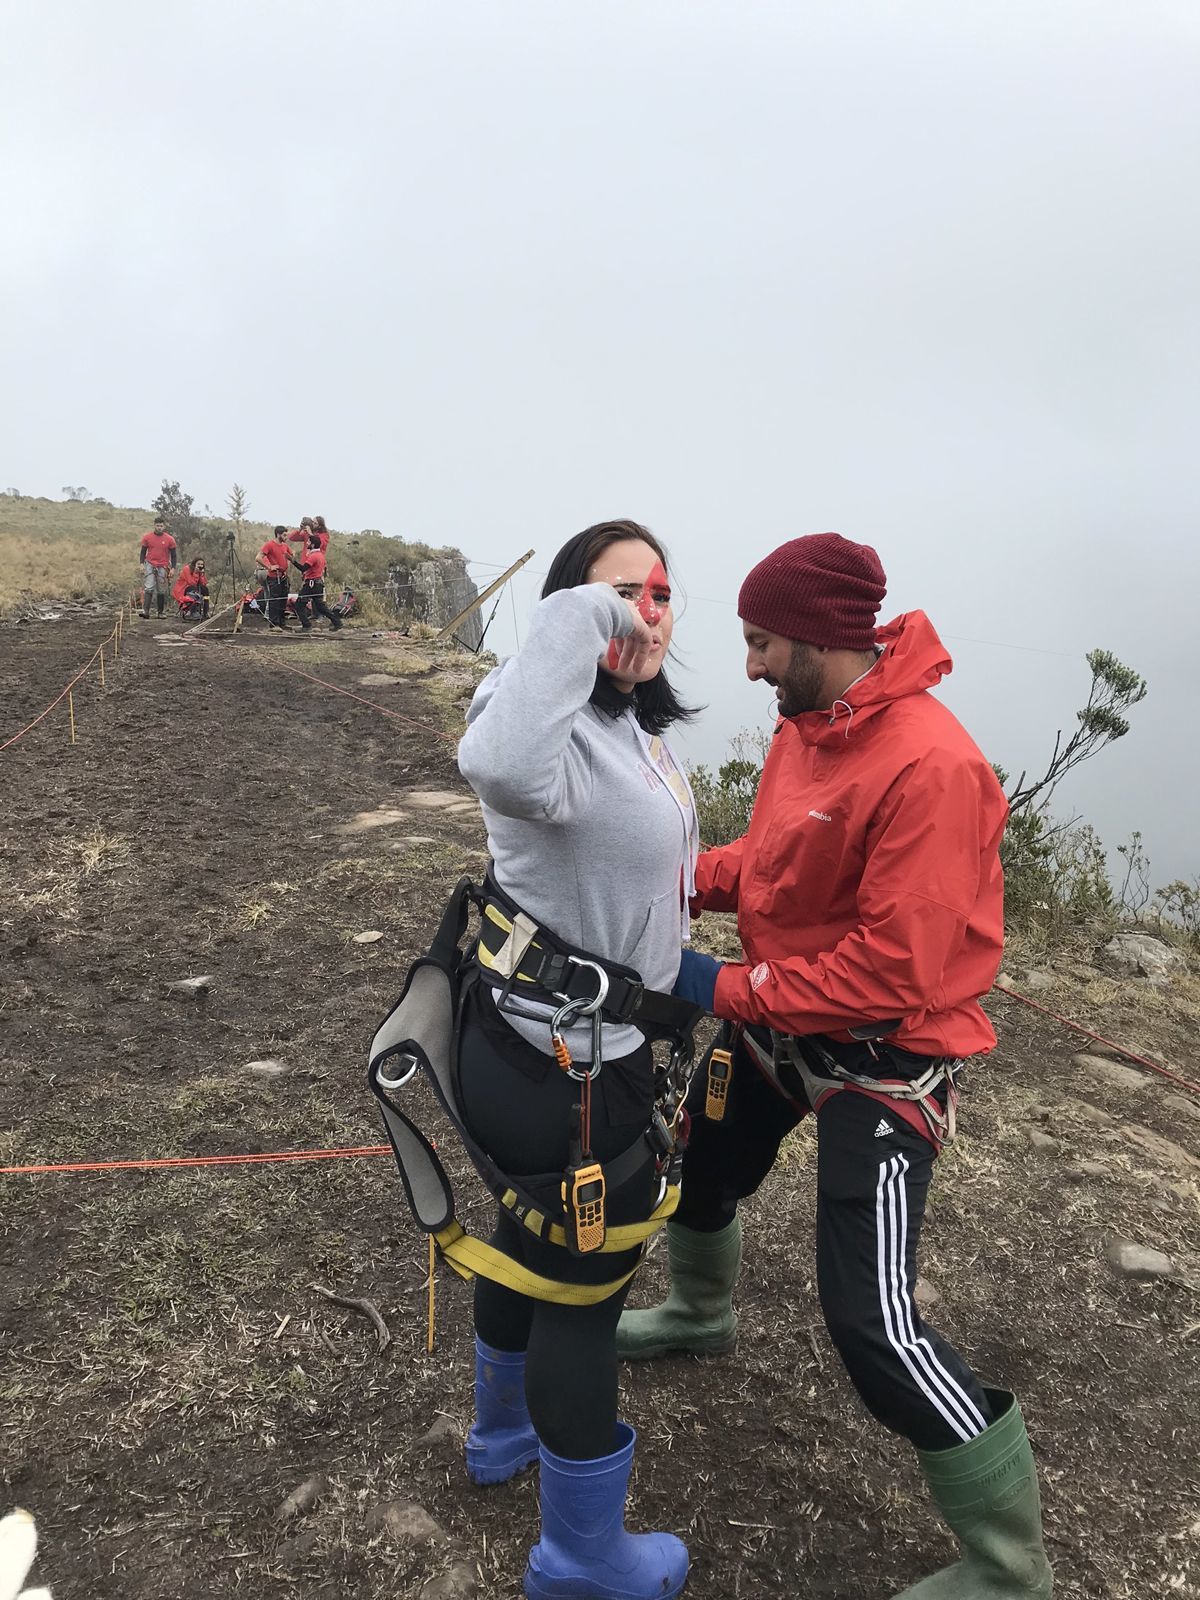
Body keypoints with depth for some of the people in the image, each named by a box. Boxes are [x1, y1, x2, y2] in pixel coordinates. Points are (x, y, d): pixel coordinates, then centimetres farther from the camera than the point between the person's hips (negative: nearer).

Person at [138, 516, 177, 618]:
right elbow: (143, 551, 9)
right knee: (148, 588, -13)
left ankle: (161, 613, 12)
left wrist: (173, 568, -2)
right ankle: (145, 610, -19)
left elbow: (173, 555, 6)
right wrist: (142, 564, -2)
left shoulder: (169, 540, 1)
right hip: (150, 565, -1)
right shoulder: (147, 537, 3)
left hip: (163, 567, 1)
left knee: (161, 591, 5)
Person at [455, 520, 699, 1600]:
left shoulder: (631, 724, 5)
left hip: (537, 1046, 10)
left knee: (531, 1242, 28)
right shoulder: (563, 735, -27)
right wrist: (578, 618, -42)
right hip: (572, 1073, -10)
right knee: (588, 1289, 10)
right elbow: (501, 764, -53)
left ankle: (504, 1431, 56)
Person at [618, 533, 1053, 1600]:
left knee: (870, 1321, -8)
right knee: (699, 1168, 25)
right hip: (782, 1022, 9)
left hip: (882, 1059, -8)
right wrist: (685, 877, -7)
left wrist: (725, 989, -24)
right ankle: (701, 1313, 60)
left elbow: (894, 970, -30)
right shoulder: (806, 726, -3)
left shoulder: (929, 764, -30)